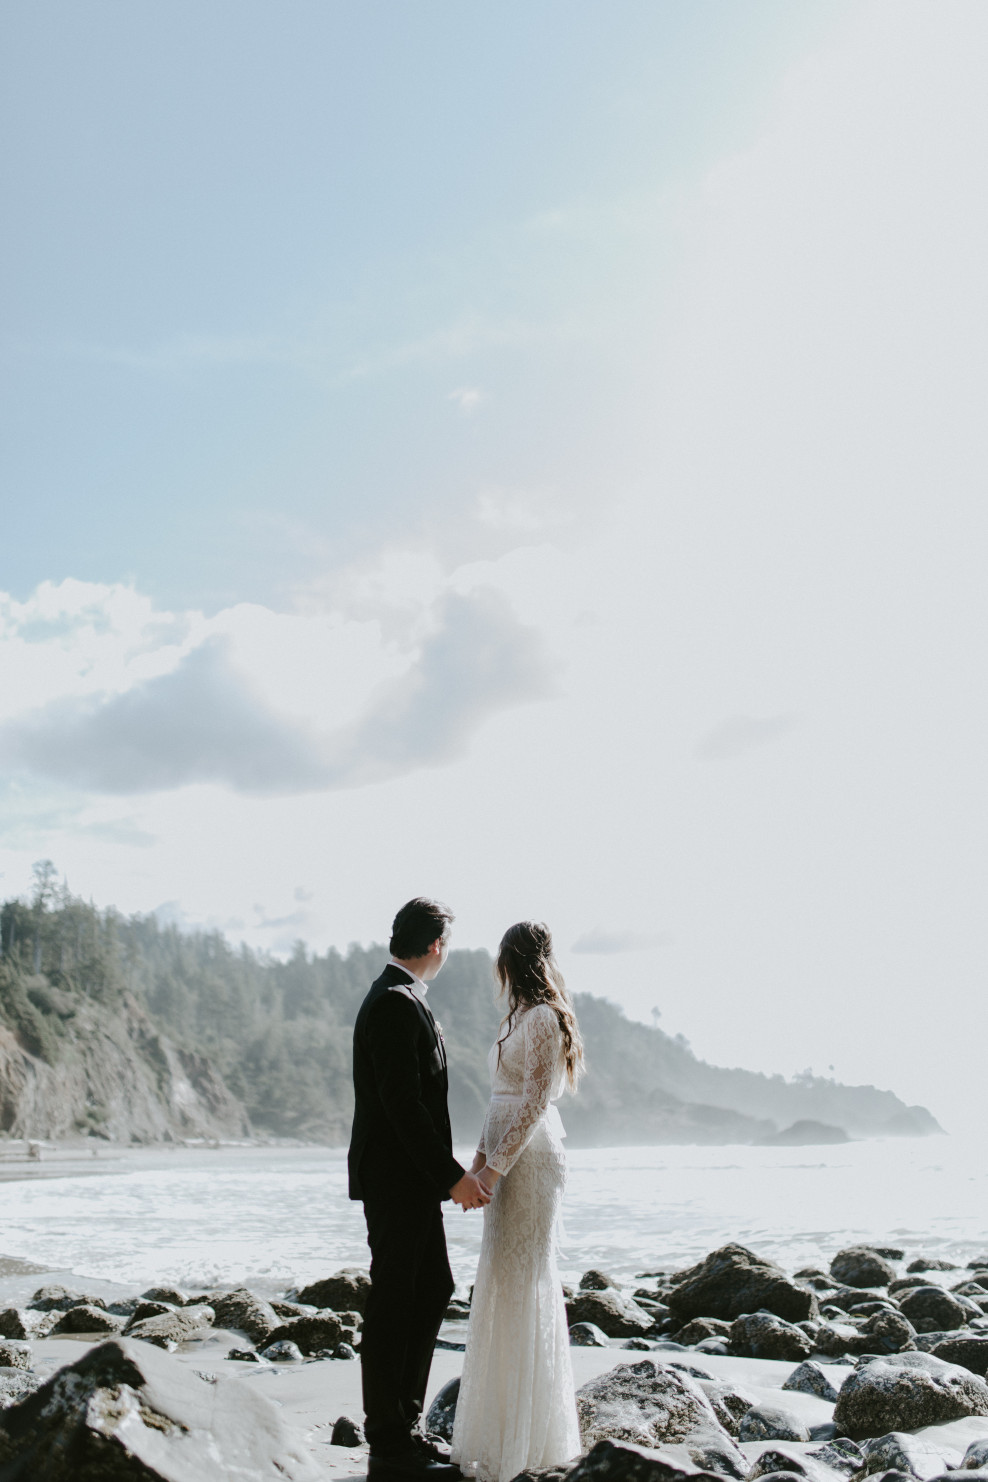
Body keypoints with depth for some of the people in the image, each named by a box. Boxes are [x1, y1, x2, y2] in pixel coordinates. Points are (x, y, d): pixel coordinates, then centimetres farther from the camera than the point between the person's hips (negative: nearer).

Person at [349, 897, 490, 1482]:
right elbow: (402, 1102, -24)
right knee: (393, 1305, 0)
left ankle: (404, 1424, 27)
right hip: (397, 1179, -10)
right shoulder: (396, 1003, -18)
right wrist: (452, 1175, -21)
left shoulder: (402, 998, 14)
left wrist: (449, 1173, 18)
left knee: (433, 1290, 16)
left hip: (413, 1181, 10)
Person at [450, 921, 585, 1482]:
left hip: (529, 1157, -9)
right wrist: (484, 1154, 12)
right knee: (528, 1282, 14)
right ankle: (526, 1428, 25)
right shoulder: (522, 1016, 13)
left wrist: (497, 1164, -19)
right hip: (512, 1156, 9)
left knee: (514, 1284, -4)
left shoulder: (542, 1018, -15)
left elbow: (535, 1101, -19)